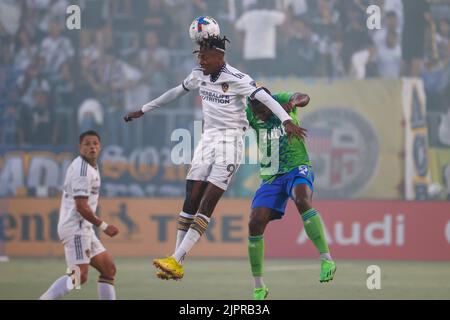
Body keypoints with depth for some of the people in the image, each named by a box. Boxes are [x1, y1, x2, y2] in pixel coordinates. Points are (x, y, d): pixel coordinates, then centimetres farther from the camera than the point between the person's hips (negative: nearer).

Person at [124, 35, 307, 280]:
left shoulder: (237, 79, -12)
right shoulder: (199, 76, 8)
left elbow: (266, 99, -21)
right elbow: (175, 93, 23)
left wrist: (287, 121, -37)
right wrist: (143, 110, 30)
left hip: (230, 142, -7)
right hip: (207, 139, 7)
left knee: (207, 204, -11)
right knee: (191, 201, 1)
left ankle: (176, 260, -16)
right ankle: (176, 266, 2)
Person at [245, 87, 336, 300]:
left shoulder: (281, 100, -10)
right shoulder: (250, 113, -2)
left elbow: (303, 98, -27)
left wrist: (293, 102, -49)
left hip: (297, 168, -4)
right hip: (270, 177, 4)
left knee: (301, 199, -36)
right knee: (255, 224, -10)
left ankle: (327, 260, -36)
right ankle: (259, 287, 5)